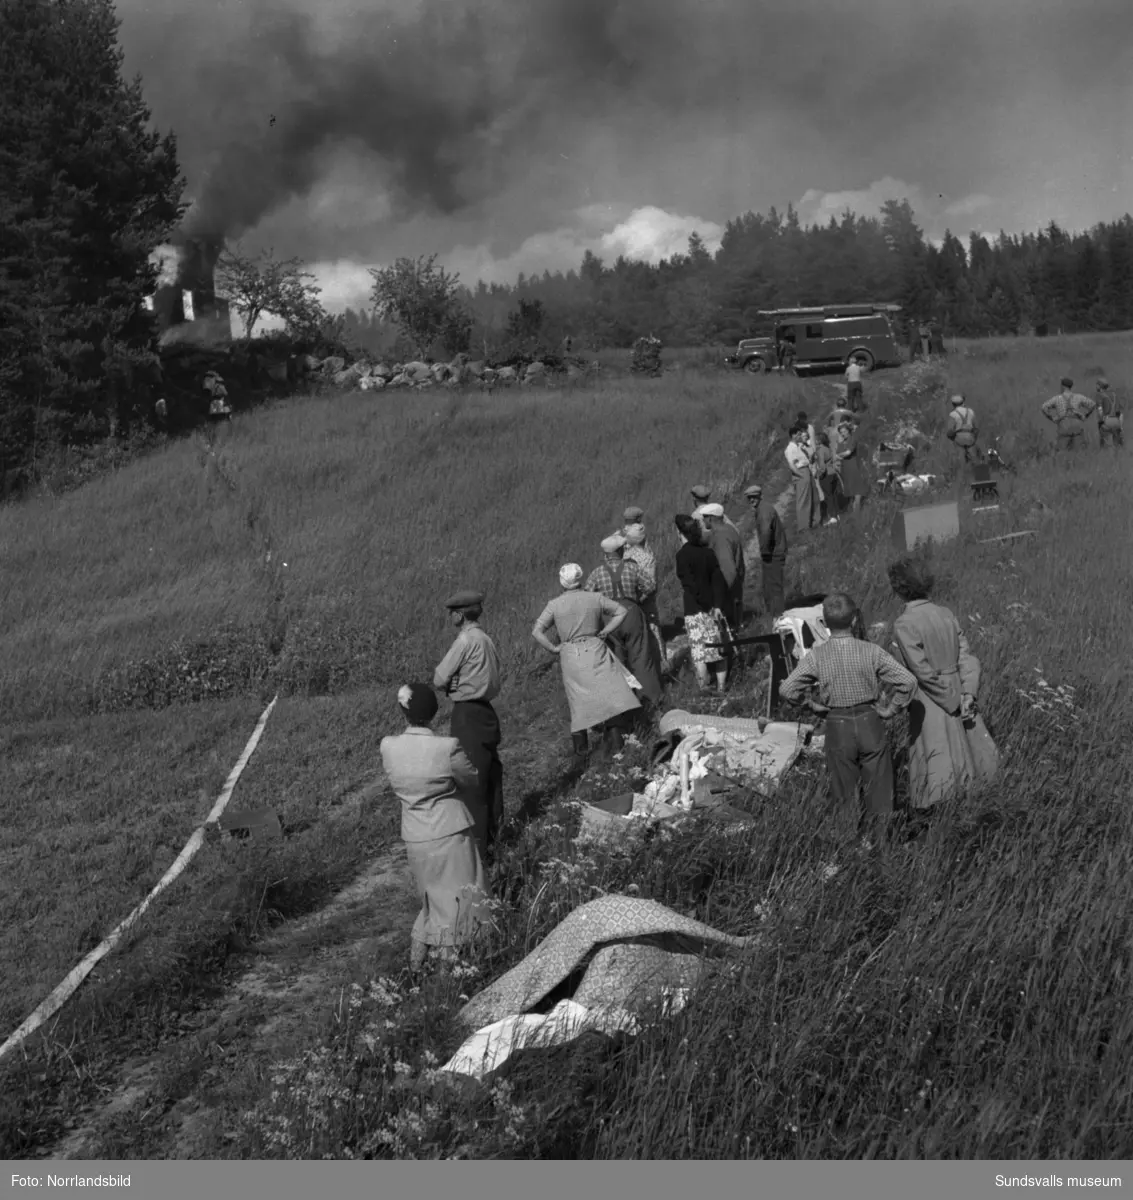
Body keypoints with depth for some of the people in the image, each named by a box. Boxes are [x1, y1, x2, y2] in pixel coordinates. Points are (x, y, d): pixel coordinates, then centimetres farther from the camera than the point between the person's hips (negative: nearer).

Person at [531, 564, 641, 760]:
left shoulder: (554, 605, -2)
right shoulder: (595, 598, 0)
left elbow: (537, 631, -8)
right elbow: (621, 612, 4)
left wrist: (553, 649, -1)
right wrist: (605, 631, 3)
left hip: (570, 655, 1)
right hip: (595, 650, -1)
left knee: (579, 699, 10)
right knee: (610, 691, 3)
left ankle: (580, 748, 14)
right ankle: (614, 736, -7)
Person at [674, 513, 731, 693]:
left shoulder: (682, 555, -12)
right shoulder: (708, 552, 5)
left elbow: (690, 584, -16)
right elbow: (718, 579, 0)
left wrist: (707, 604, -8)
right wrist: (718, 605, -3)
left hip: (695, 609, -6)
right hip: (712, 608, 6)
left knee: (699, 650, 0)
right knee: (718, 647, 11)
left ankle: (704, 687, 1)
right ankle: (721, 685, 16)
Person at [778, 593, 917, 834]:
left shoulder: (816, 656, -10)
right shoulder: (871, 651, -11)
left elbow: (786, 690, -13)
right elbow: (908, 681, -15)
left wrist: (813, 704, 1)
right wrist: (889, 710, -3)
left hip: (837, 727, 0)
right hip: (870, 723, 0)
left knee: (843, 792, 13)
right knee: (877, 788, 12)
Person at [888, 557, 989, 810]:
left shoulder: (904, 625, -19)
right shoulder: (945, 613, 1)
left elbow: (923, 672, -21)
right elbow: (966, 656, -1)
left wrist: (954, 702, -12)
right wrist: (968, 694, -6)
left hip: (930, 704, -7)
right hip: (954, 694, 7)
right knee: (955, 755, 19)